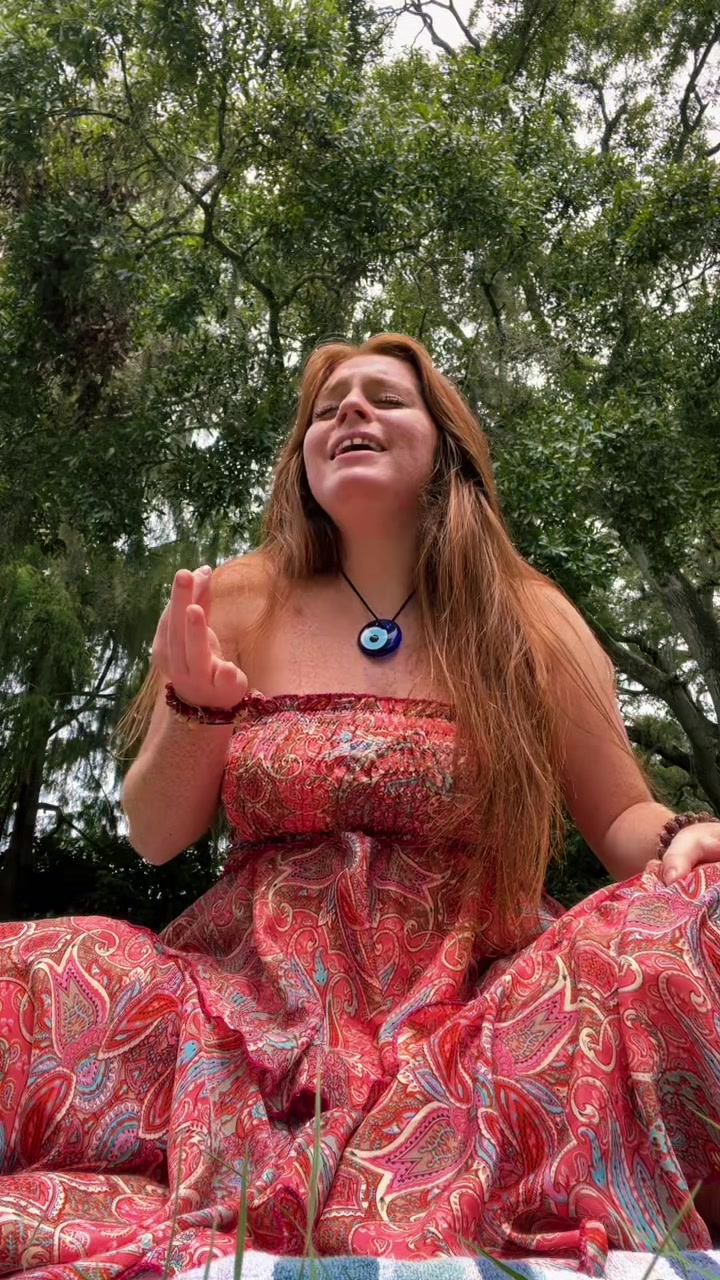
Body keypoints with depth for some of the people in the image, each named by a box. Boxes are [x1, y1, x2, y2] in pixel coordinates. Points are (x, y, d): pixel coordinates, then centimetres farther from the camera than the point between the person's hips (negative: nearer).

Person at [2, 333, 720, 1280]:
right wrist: (198, 711, -12)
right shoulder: (239, 604, 3)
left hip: (475, 996, 1)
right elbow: (154, 836, 7)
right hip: (261, 992, 1)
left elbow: (624, 820, 8)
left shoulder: (528, 623, 2)